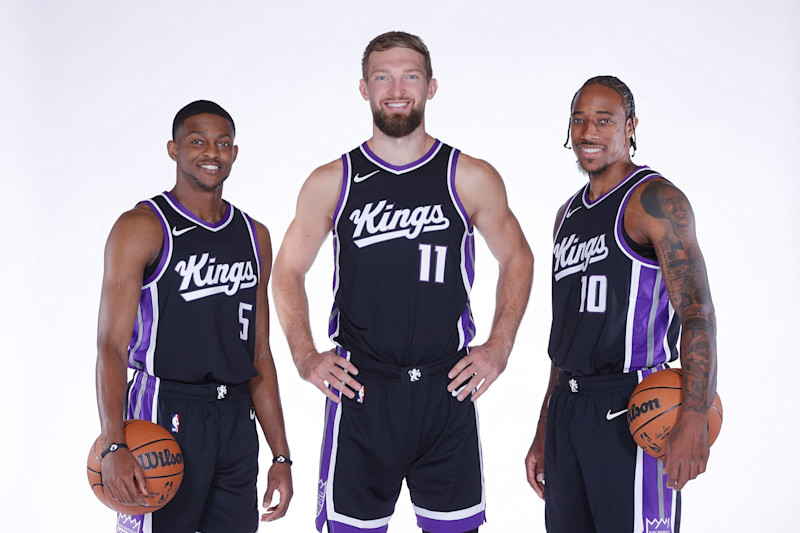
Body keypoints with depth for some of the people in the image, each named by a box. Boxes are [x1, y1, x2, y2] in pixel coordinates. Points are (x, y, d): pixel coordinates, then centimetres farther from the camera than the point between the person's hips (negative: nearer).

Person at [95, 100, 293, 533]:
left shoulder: (255, 236, 12)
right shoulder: (141, 228, -6)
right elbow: (111, 345, -12)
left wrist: (280, 455, 11)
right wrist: (113, 446, -25)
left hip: (236, 418, 6)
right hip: (163, 415, -5)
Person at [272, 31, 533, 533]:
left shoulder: (471, 179, 2)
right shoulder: (331, 182, 3)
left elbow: (517, 258, 13)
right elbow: (289, 270, 11)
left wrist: (499, 347, 3)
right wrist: (306, 357, 0)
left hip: (448, 390, 0)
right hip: (358, 391, 0)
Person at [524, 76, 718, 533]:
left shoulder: (656, 200, -8)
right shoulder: (569, 214, 17)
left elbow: (697, 313, -17)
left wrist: (695, 420, -30)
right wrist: (544, 435, 20)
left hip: (630, 410, -7)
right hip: (567, 409, 7)